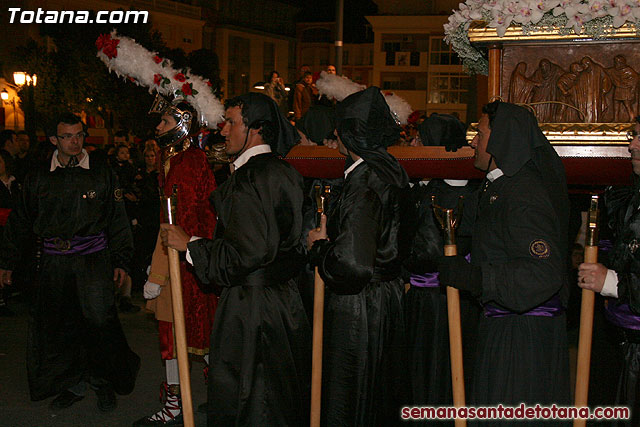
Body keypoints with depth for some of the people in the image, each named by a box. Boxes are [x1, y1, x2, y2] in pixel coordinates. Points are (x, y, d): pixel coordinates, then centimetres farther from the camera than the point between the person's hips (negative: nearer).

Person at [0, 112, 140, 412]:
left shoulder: (101, 173, 3)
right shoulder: (39, 177, 8)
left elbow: (117, 220, 5)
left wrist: (120, 261, 0)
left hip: (93, 258, -3)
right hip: (54, 262, 3)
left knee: (99, 320, -7)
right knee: (54, 324, 6)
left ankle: (104, 382, 14)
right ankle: (72, 384, 24)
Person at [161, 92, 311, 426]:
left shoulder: (250, 177, -20)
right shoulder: (284, 172, 9)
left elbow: (244, 254, -25)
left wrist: (189, 244, -13)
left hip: (251, 305, -9)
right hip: (286, 297, 9)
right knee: (283, 398, 21)